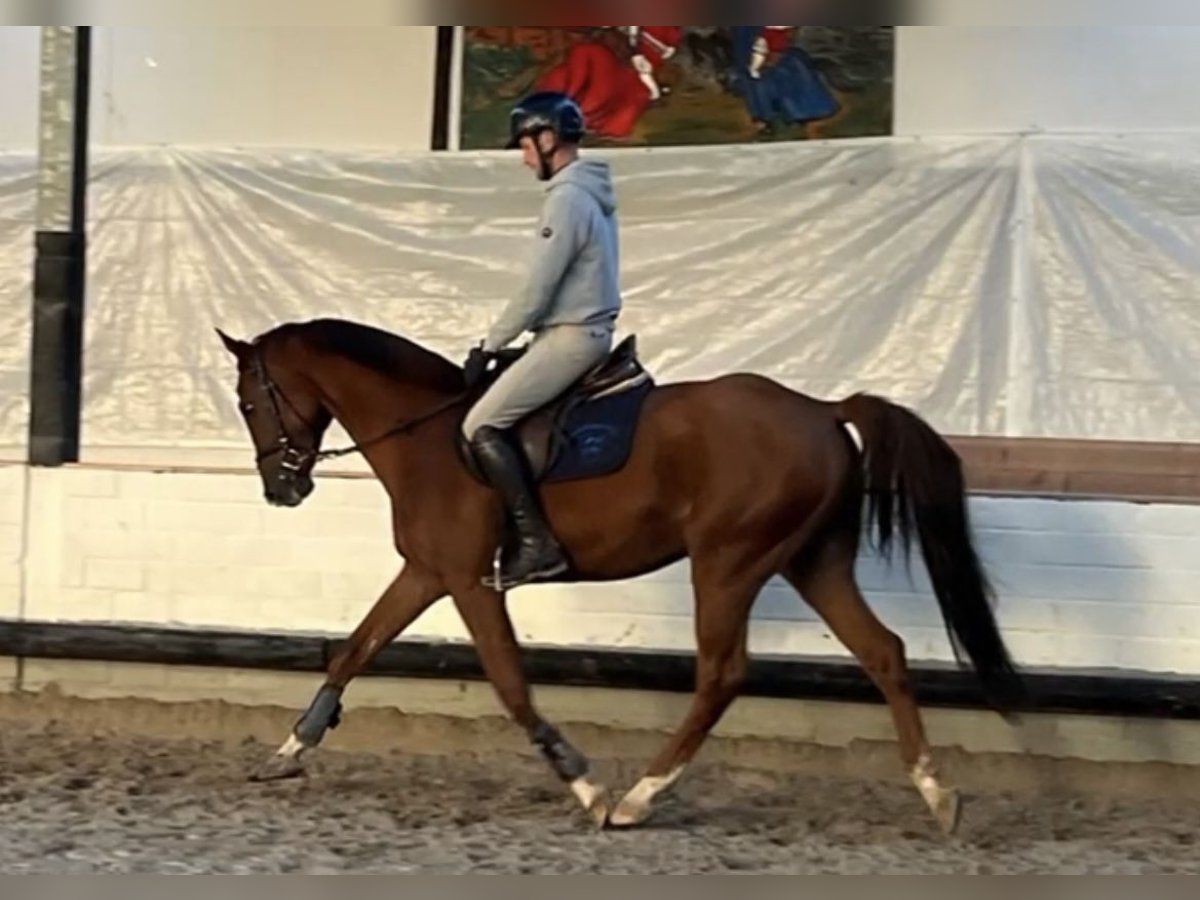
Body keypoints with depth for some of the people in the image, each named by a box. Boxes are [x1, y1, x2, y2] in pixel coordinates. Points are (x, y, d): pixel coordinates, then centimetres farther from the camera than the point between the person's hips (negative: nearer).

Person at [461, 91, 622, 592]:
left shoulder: (566, 198, -18)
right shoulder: (591, 194, 14)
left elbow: (537, 290, -20)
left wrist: (489, 347, -9)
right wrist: (502, 344, 21)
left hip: (569, 338, -10)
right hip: (589, 332, 11)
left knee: (481, 427, -13)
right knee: (500, 418, 20)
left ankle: (538, 543, -17)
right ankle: (536, 536, 17)